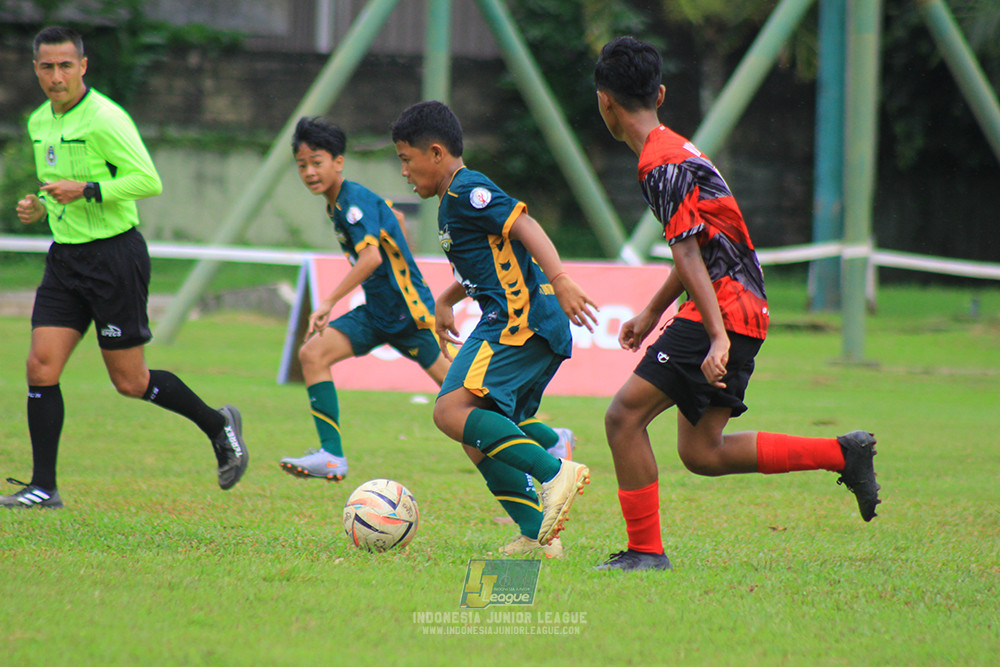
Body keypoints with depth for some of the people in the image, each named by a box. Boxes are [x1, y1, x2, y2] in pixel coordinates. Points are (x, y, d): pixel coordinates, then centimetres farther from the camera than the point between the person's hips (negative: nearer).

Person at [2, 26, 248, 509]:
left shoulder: (104, 119, -14)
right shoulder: (39, 123, 11)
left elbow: (149, 180, -18)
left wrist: (87, 192, -24)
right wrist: (39, 206, 6)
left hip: (114, 256, -7)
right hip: (65, 255, 7)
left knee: (129, 381, -1)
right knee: (41, 366, -5)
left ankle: (218, 425, 22)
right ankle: (43, 487, -1)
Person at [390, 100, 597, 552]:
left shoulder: (467, 192, -8)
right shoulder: (452, 201, 23)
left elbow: (525, 227, -21)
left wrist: (560, 280, -32)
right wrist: (445, 301, 34)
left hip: (521, 323, -11)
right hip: (523, 325, 11)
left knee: (451, 410, -22)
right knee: (480, 440, 8)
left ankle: (555, 472, -29)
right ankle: (535, 531, 2)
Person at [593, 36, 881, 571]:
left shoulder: (663, 166, -14)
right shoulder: (674, 151, 18)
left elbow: (689, 256, -22)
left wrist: (718, 337, -28)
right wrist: (651, 314, 34)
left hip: (724, 309, -10)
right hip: (743, 309, 10)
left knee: (624, 415, -10)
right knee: (701, 453, 10)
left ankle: (645, 550, -8)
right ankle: (844, 453, 13)